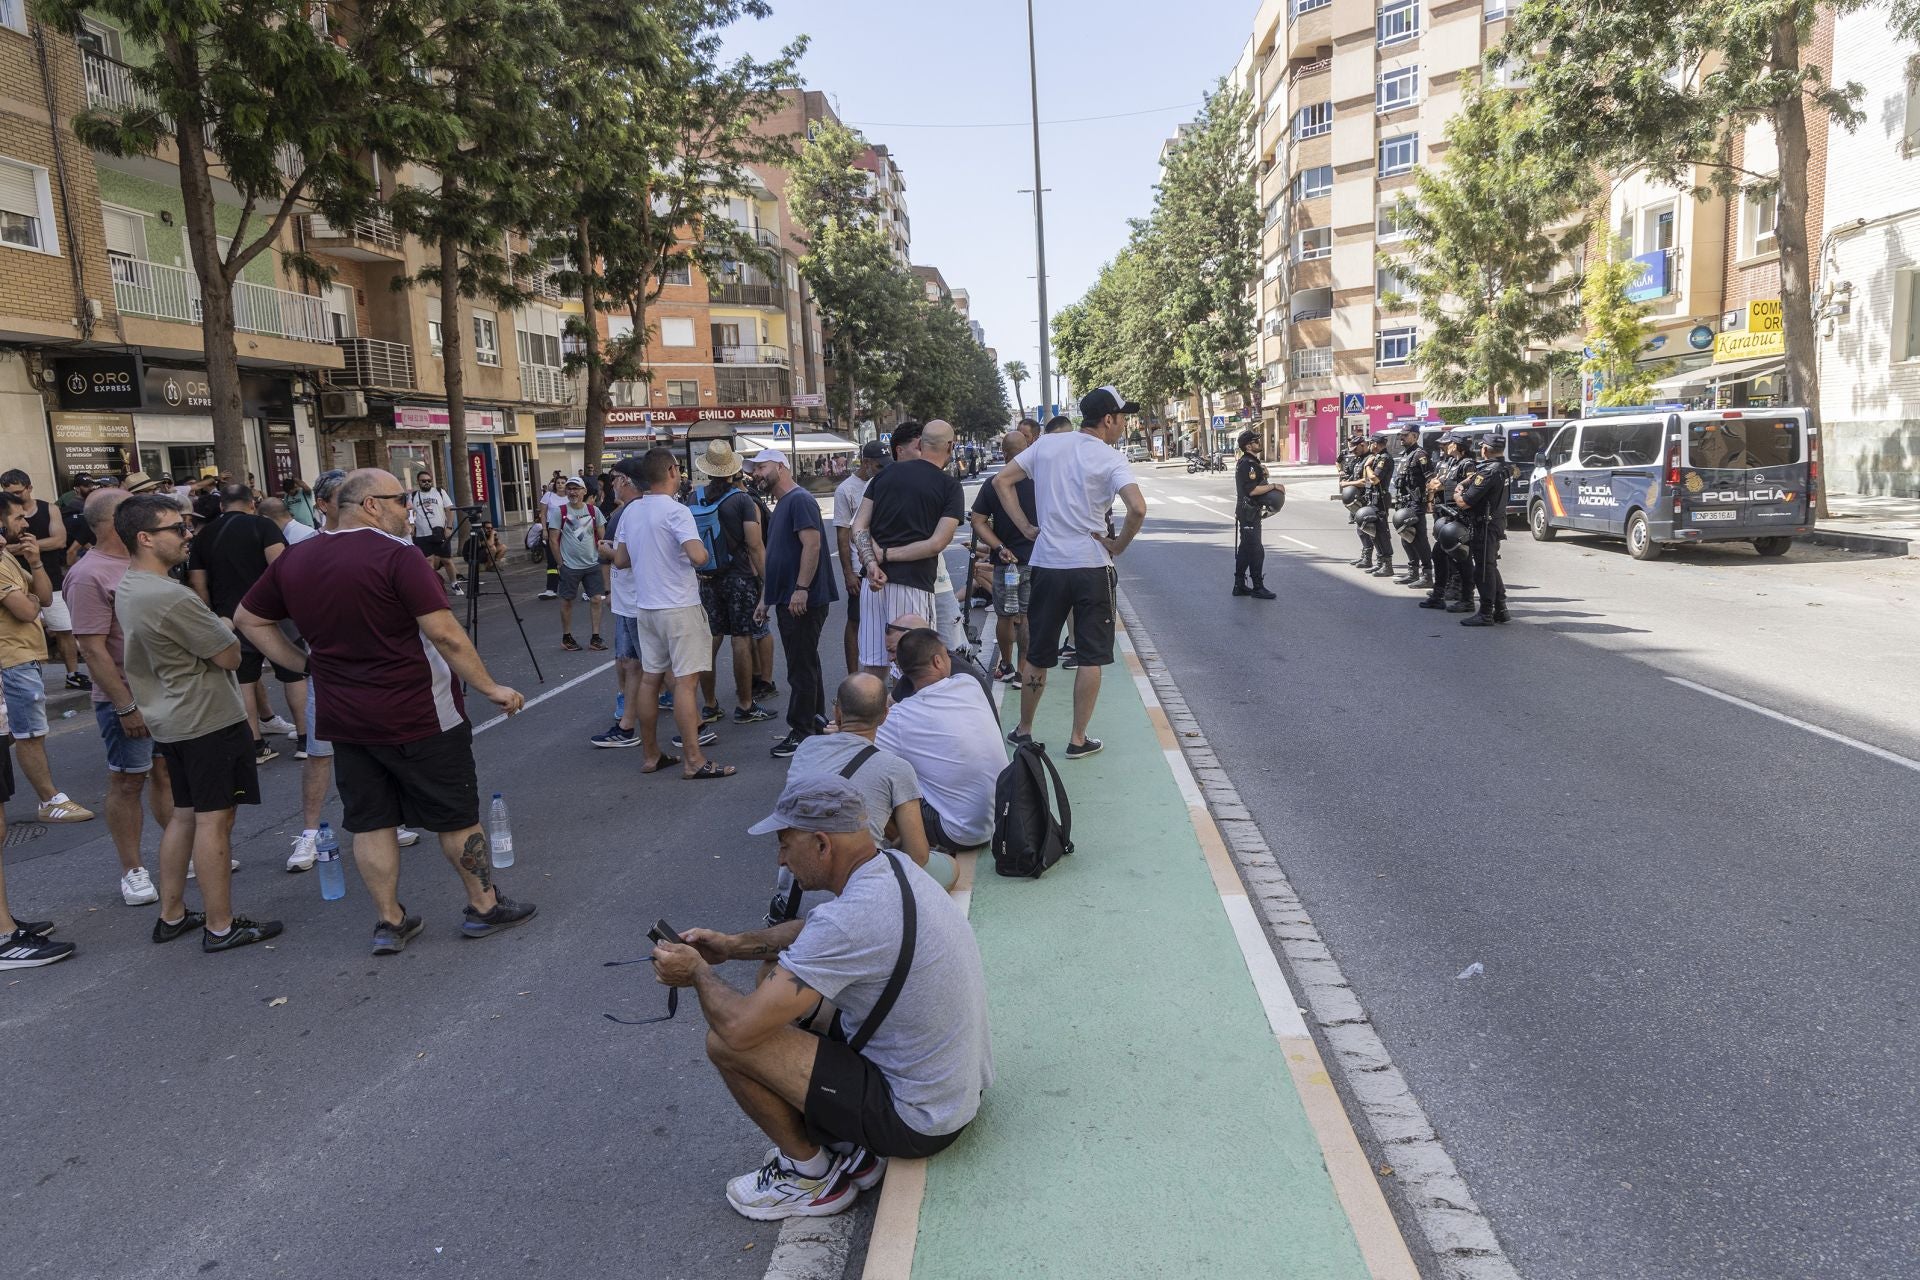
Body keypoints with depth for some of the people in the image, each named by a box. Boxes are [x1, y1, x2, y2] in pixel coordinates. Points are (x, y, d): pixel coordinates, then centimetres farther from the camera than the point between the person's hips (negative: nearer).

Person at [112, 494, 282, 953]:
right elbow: (231, 656, -18)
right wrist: (223, 632, 2)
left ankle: (171, 915, 27)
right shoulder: (172, 597, -23)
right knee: (214, 819, -3)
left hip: (169, 720, 10)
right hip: (208, 719, -10)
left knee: (184, 815, 18)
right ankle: (220, 927, 4)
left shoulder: (126, 588, 8)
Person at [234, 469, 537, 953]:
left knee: (370, 820, 13)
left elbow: (249, 619, 15)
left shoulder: (294, 560, 4)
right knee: (456, 814, 8)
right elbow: (446, 635, -21)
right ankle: (484, 906, 20)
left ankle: (389, 922, 20)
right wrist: (490, 688, -14)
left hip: (343, 717, 6)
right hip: (418, 716, -6)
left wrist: (301, 662, 12)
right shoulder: (395, 556, -17)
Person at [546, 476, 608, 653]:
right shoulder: (559, 512, -6)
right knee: (567, 601, 6)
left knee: (596, 599, 0)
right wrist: (561, 563, -5)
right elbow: (553, 540, -4)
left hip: (592, 565, 3)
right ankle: (566, 638, 19)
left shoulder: (594, 511, 3)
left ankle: (595, 638, 9)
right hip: (570, 566, -3)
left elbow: (602, 536, 10)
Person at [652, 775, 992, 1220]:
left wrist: (699, 973, -7)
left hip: (919, 1120, -9)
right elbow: (813, 935, 18)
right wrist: (733, 945, 7)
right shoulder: (892, 867, -2)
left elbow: (739, 1027, -28)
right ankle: (854, 1146, 16)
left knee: (727, 1042, -13)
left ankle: (810, 1175, 10)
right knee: (785, 993, 16)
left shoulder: (852, 917, -30)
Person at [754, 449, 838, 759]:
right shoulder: (781, 505, 19)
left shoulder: (800, 500, -11)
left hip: (803, 601, -10)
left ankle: (801, 733, 2)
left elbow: (812, 544, -22)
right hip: (787, 601, 10)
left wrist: (801, 588, -25)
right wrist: (765, 599, 21)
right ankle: (817, 724, 24)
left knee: (801, 669, -4)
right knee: (806, 665, 15)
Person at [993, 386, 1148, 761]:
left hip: (1046, 565, 4)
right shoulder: (1110, 459, -9)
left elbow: (1001, 481, 6)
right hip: (1092, 567, -4)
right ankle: (1078, 740, 11)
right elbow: (1138, 508, -24)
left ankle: (1023, 731, 26)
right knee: (1090, 658, 8)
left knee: (1037, 656, 15)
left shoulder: (1047, 444, 4)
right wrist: (1118, 545, -9)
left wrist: (1026, 526, 6)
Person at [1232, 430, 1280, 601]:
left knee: (1245, 548, 14)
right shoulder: (1248, 464, -18)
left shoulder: (1253, 462, 16)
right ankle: (1258, 587, -3)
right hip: (1249, 511, -11)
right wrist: (1273, 486, -17)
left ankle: (1239, 585, 19)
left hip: (1247, 511, 11)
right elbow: (1252, 490, -25)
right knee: (1256, 550, -7)